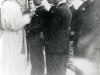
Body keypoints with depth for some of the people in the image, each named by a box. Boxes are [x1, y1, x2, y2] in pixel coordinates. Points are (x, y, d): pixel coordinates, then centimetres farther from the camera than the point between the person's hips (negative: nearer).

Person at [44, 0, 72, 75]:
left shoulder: (59, 10, -21)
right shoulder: (66, 9, 9)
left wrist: (45, 37, 4)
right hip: (63, 46, 10)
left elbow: (50, 29, -14)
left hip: (55, 48, -10)